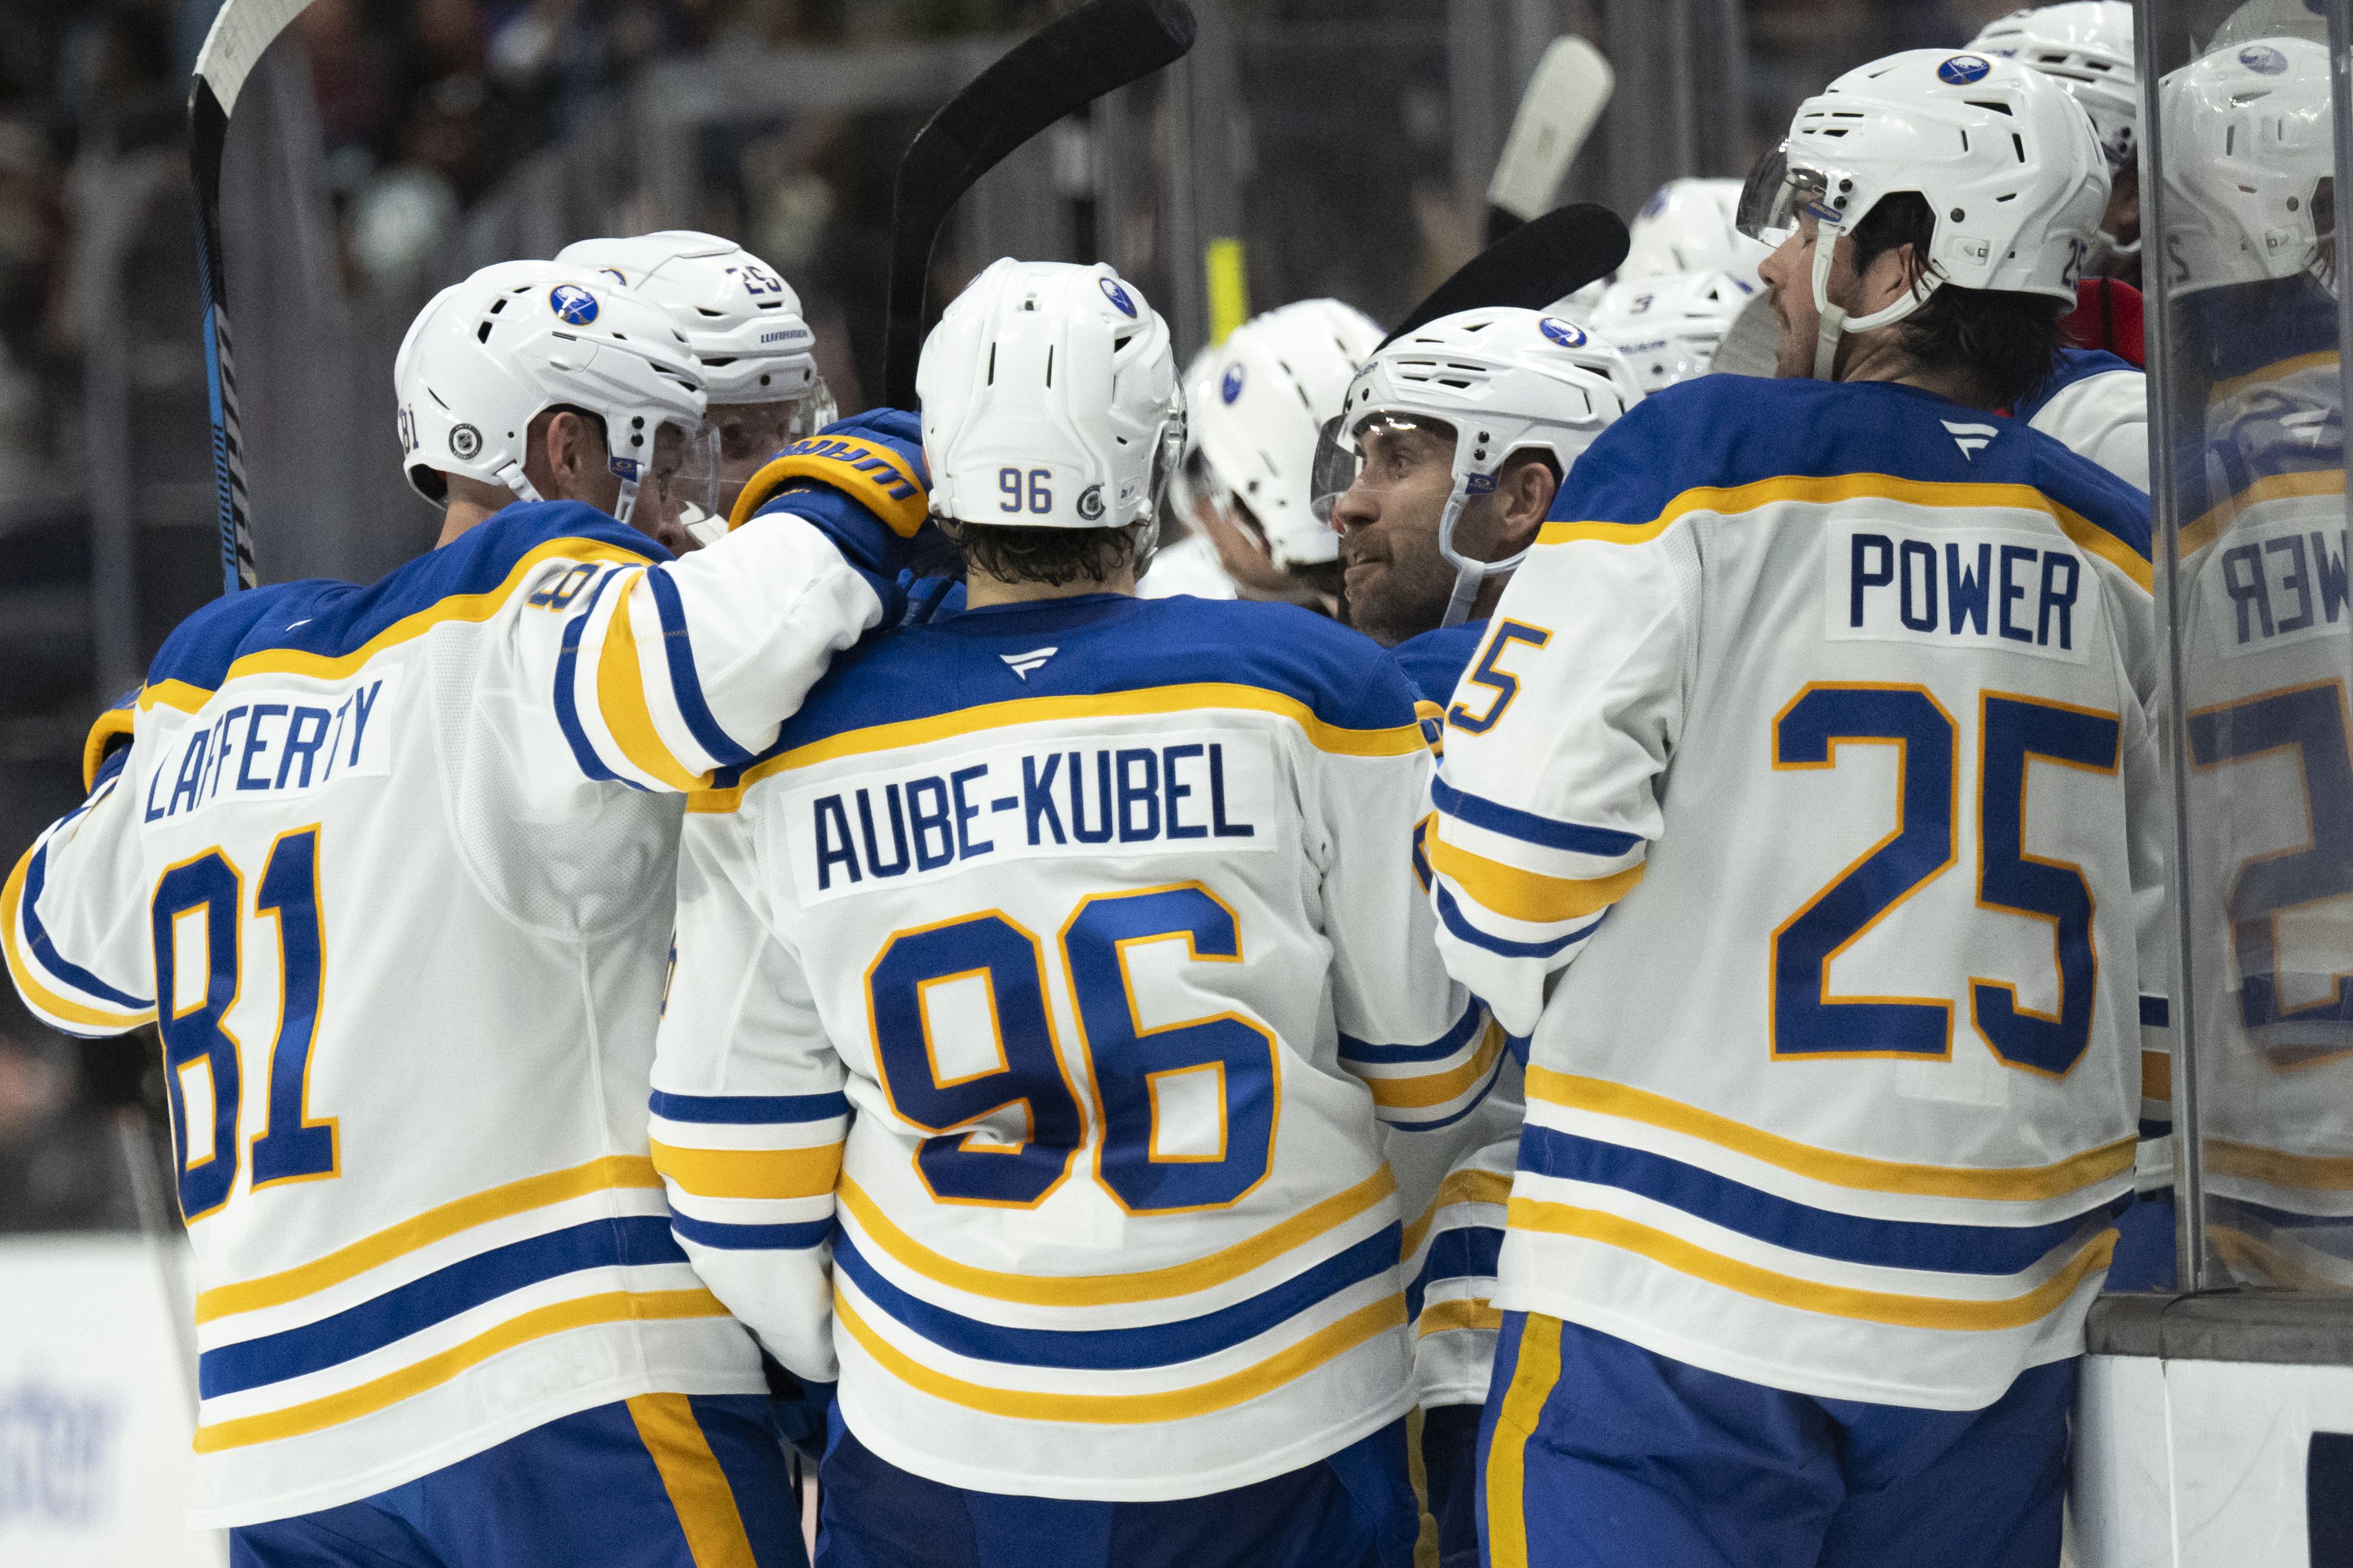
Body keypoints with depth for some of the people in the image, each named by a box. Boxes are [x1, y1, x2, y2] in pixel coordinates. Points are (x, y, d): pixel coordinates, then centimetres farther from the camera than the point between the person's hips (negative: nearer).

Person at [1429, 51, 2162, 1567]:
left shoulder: (1707, 468, -9)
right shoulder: (2122, 551, 6)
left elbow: (1517, 840, -10)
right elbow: (2160, 952, 13)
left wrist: (1601, 1042, 9)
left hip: (1679, 1293, -5)